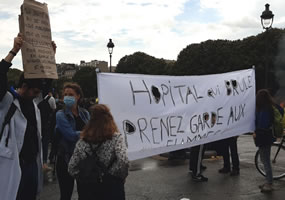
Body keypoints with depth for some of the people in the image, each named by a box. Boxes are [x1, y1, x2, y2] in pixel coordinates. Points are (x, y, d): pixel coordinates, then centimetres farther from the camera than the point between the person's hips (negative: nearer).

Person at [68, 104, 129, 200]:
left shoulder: (82, 141, -4)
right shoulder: (116, 138, -13)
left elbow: (72, 168, -2)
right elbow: (123, 162, -25)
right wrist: (121, 178, -8)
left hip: (88, 188, 3)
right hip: (111, 188, -3)